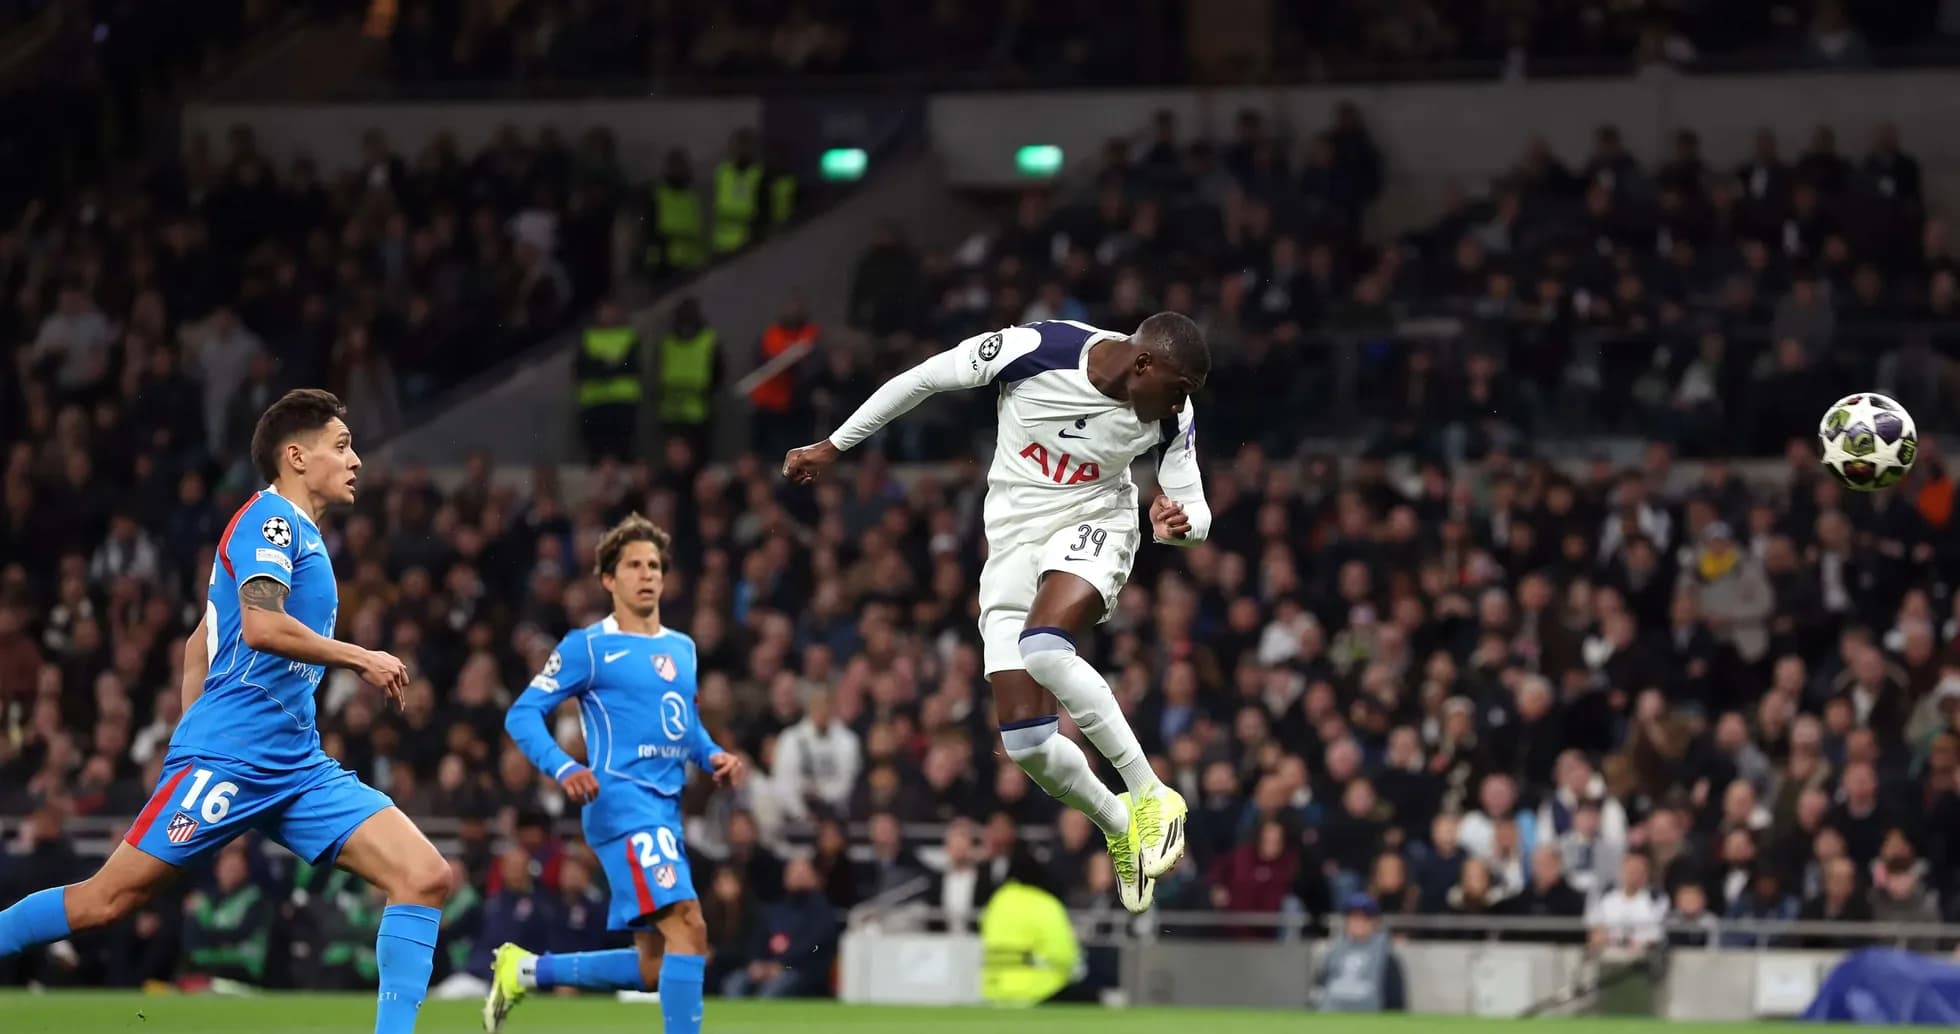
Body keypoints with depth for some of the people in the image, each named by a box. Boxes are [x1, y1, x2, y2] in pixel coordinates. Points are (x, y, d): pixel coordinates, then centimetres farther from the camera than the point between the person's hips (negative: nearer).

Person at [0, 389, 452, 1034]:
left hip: (299, 766, 9)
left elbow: (201, 642, 28)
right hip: (230, 756, -9)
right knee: (109, 899, -8)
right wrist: (360, 659, -14)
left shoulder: (297, 533, 21)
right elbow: (261, 625, -23)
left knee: (424, 877, -8)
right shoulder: (270, 516, -5)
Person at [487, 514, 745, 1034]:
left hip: (666, 810, 8)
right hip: (622, 801, -8)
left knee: (653, 967, 9)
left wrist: (713, 756, 8)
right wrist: (564, 768, -21)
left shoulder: (682, 648, 19)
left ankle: (524, 970, 25)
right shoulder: (588, 646, -1)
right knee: (688, 927, -23)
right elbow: (523, 715, -3)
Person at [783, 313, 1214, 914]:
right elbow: (922, 379, -8)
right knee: (1025, 740, -5)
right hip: (1013, 541, 1)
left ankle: (1150, 795, -24)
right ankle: (1120, 826, 21)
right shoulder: (1038, 349, -21)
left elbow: (1197, 511, -4)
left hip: (1091, 526, -1)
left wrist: (1177, 523, -30)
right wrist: (832, 448, 0)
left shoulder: (1173, 417, -15)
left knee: (1044, 649, -34)